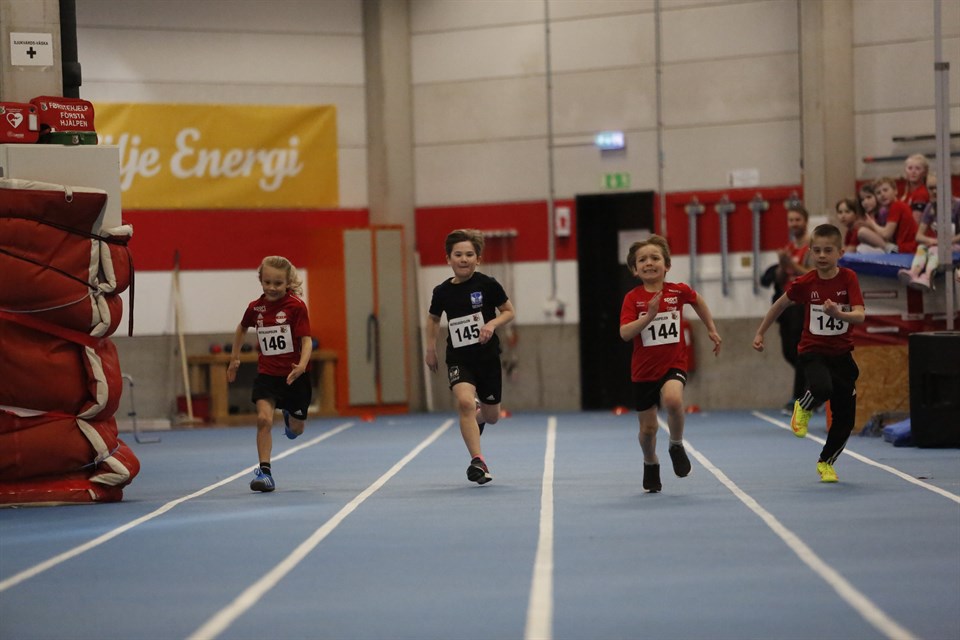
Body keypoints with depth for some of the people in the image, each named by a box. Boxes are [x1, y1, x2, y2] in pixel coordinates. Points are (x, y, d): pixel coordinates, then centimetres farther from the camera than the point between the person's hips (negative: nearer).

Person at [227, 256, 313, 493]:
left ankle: (289, 417, 50)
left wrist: (301, 366, -34)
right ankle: (264, 471, -13)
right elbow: (242, 328, 20)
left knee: (296, 430, 13)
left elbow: (307, 340, -17)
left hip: (294, 376, -2)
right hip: (267, 374, 2)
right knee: (264, 419, -20)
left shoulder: (296, 306, -13)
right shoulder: (255, 307, -1)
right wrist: (234, 359, 23)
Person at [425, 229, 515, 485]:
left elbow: (509, 311, 2)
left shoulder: (487, 284, -9)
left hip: (488, 357, 0)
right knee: (465, 401, -27)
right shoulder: (442, 291, -3)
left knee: (491, 416, 11)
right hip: (458, 360, 0)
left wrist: (492, 323, -17)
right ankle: (478, 462, -25)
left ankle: (477, 417, 52)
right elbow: (433, 318, 17)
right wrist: (431, 349, 10)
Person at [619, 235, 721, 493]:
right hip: (643, 370, 1)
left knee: (672, 400, -33)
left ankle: (676, 445, -5)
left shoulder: (678, 291, -4)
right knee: (648, 428, 9)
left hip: (673, 365, -1)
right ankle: (651, 464, 41)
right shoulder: (632, 298, -9)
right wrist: (649, 315, -32)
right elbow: (625, 334, -21)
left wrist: (711, 329, 22)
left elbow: (697, 300, 19)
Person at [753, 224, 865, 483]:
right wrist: (760, 333, 13)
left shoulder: (848, 278, -9)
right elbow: (780, 304, 9)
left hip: (841, 354, 2)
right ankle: (803, 408, 2)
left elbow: (859, 315, -19)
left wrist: (838, 313, -39)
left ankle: (825, 462, 30)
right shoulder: (805, 283, -9)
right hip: (813, 352, -2)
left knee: (846, 418, 4)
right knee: (822, 388, -35)